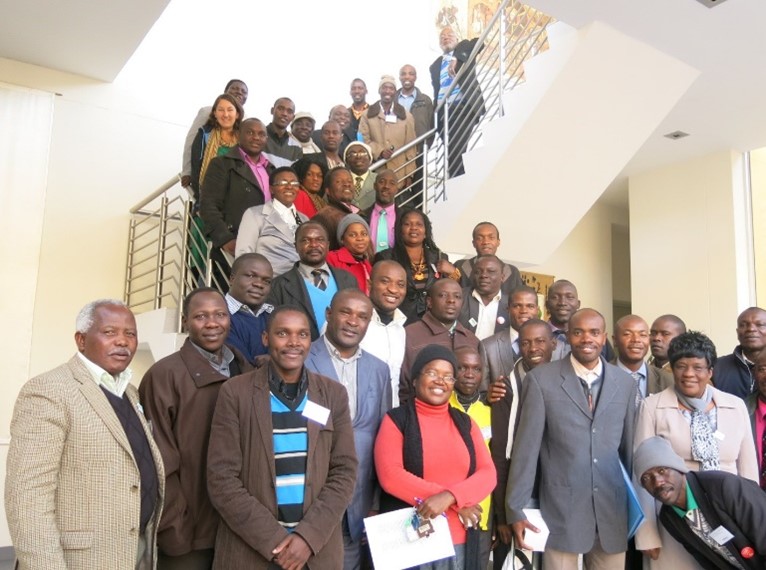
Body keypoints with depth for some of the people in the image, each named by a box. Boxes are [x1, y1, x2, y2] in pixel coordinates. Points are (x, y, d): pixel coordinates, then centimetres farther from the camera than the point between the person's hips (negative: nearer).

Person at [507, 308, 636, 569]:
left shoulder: (625, 383, 5)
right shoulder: (541, 379, -6)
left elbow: (629, 446, 11)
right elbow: (526, 446, -6)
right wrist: (515, 509, -6)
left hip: (613, 511, 3)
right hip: (561, 510, -3)